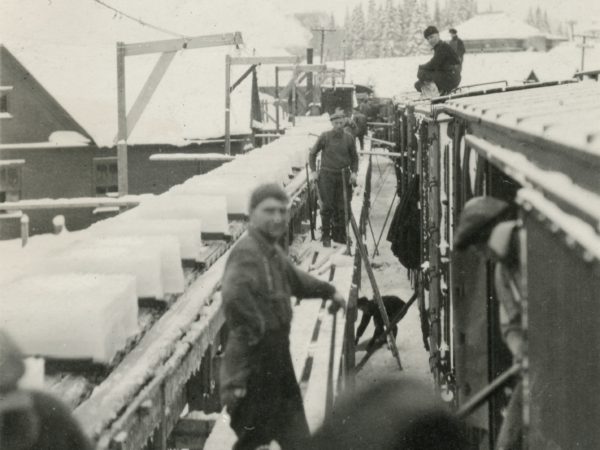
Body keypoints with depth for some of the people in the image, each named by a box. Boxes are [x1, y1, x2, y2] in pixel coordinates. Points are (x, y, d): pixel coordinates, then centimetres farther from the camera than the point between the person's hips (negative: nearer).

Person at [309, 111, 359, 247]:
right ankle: (326, 235, 8)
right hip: (327, 175, -2)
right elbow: (313, 153, 7)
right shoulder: (325, 137, -3)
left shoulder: (349, 138, 4)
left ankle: (340, 234, 18)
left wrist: (354, 172, 1)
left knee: (343, 207, 4)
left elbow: (354, 157, 14)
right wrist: (313, 171, 0)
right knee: (327, 206, -3)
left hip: (344, 176, 2)